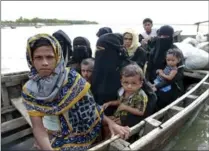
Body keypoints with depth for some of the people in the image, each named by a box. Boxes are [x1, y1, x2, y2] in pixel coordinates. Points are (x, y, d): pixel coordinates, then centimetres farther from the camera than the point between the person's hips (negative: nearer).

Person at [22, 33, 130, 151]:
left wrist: (110, 122, -22)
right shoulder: (29, 92, -9)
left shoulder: (72, 78, -15)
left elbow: (90, 107, -9)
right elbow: (38, 127, -13)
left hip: (82, 138, 0)